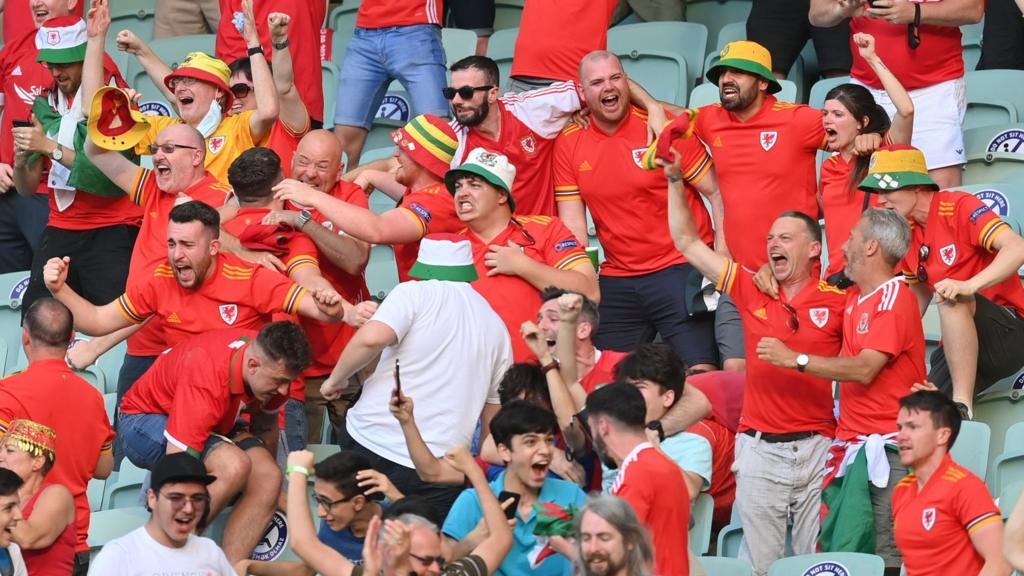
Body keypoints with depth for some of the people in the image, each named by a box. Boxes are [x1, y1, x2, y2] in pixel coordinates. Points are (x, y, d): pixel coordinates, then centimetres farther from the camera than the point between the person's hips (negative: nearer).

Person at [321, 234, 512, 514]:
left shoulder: (415, 294, 1)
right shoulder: (496, 326, 16)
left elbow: (373, 338, -19)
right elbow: (493, 409, 22)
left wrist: (335, 380, -2)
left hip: (370, 441, -2)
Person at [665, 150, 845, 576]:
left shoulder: (837, 301, -1)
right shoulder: (751, 291, 8)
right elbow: (688, 244, 11)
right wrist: (674, 180, 5)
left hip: (817, 446, -2)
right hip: (759, 447, 2)